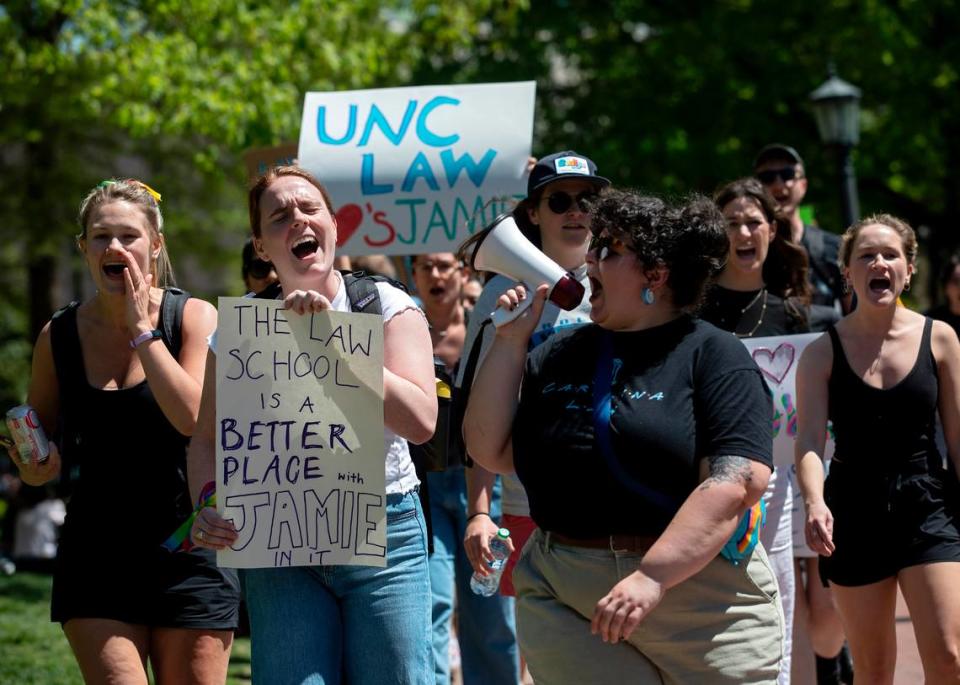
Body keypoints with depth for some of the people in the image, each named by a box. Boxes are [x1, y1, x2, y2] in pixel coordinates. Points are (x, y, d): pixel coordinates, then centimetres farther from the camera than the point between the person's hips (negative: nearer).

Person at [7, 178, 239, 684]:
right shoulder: (58, 337, 5)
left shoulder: (194, 318, -1)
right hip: (96, 554, 2)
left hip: (186, 551, -1)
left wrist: (142, 328, -14)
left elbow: (195, 418, -18)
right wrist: (39, 468, -8)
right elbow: (36, 462, 16)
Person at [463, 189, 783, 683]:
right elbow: (491, 451, 10)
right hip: (564, 603, 3)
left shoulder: (713, 356, -2)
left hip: (701, 596, -3)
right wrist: (510, 340, 3)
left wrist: (652, 576, -22)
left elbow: (737, 481, -13)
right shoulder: (560, 355, 14)